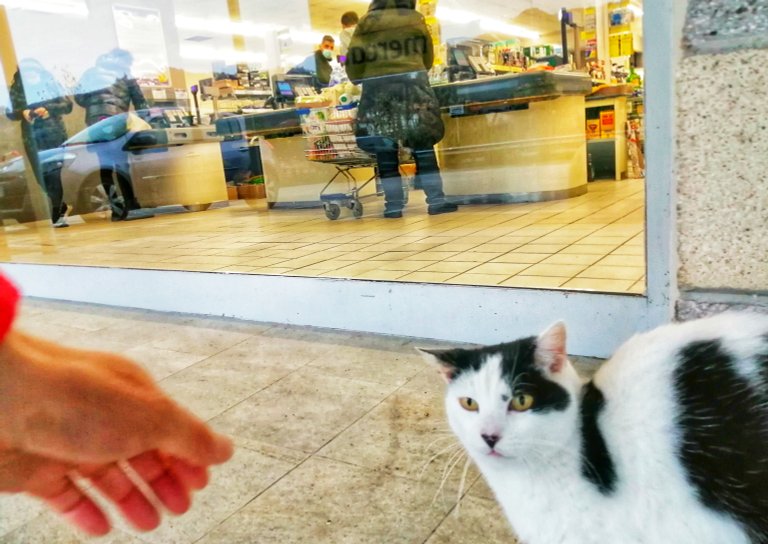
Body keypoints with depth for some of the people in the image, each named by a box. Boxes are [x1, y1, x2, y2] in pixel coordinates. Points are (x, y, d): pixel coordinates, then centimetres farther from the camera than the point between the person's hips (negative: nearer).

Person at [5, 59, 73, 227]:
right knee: (43, 176, 1)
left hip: (54, 134, -2)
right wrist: (22, 112, -16)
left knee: (55, 172, -5)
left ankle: (58, 213, 5)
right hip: (33, 138, 2)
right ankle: (61, 206, 23)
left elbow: (67, 105, -2)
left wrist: (48, 109, -18)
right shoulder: (16, 89, 5)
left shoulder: (50, 83, 1)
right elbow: (10, 113, 5)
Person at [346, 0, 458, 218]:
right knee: (423, 145, 4)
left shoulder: (365, 25, 9)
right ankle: (436, 201, 1)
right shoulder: (415, 21, 9)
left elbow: (353, 64, 3)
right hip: (412, 86, 0)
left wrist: (363, 79, 20)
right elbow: (428, 59, 14)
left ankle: (394, 205, 4)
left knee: (385, 149, 4)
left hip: (377, 90, 1)